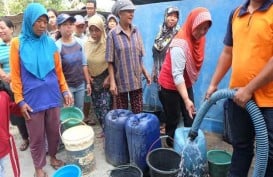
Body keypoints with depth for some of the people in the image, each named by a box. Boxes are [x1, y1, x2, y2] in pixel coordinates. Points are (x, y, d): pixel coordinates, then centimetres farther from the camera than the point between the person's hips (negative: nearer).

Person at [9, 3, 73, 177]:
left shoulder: (50, 43, 3)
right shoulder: (18, 43, -2)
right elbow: (15, 75, -2)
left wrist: (65, 91, 2)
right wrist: (20, 100, -6)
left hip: (52, 96, 2)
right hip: (32, 98, -2)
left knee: (54, 130, 14)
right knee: (36, 136, 9)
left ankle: (53, 157, 38)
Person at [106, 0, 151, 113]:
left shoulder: (136, 32, 5)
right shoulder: (113, 34, -7)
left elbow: (139, 56, 11)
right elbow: (110, 62, -7)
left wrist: (145, 73, 8)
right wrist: (112, 82, -12)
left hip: (136, 80, 3)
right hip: (121, 81, -3)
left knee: (138, 112, 8)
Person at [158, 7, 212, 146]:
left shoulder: (198, 39, -3)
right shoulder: (180, 44, -28)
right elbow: (177, 74, -33)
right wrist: (186, 100, -39)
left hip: (186, 84, 7)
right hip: (170, 86, -7)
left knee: (191, 118, 8)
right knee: (173, 120, 4)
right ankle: (171, 148, 22)